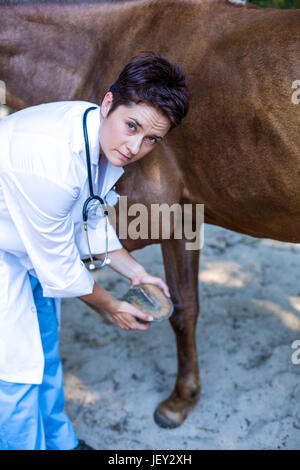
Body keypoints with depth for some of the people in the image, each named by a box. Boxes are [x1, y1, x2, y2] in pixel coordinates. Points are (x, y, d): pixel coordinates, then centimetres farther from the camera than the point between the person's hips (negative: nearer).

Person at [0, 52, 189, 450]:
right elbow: (59, 264, -27)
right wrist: (112, 307, -12)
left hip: (32, 250, 9)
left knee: (45, 350, 22)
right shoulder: (52, 162, -40)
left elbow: (90, 220, 3)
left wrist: (136, 272, -1)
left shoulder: (106, 140, -13)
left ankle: (60, 442, 44)